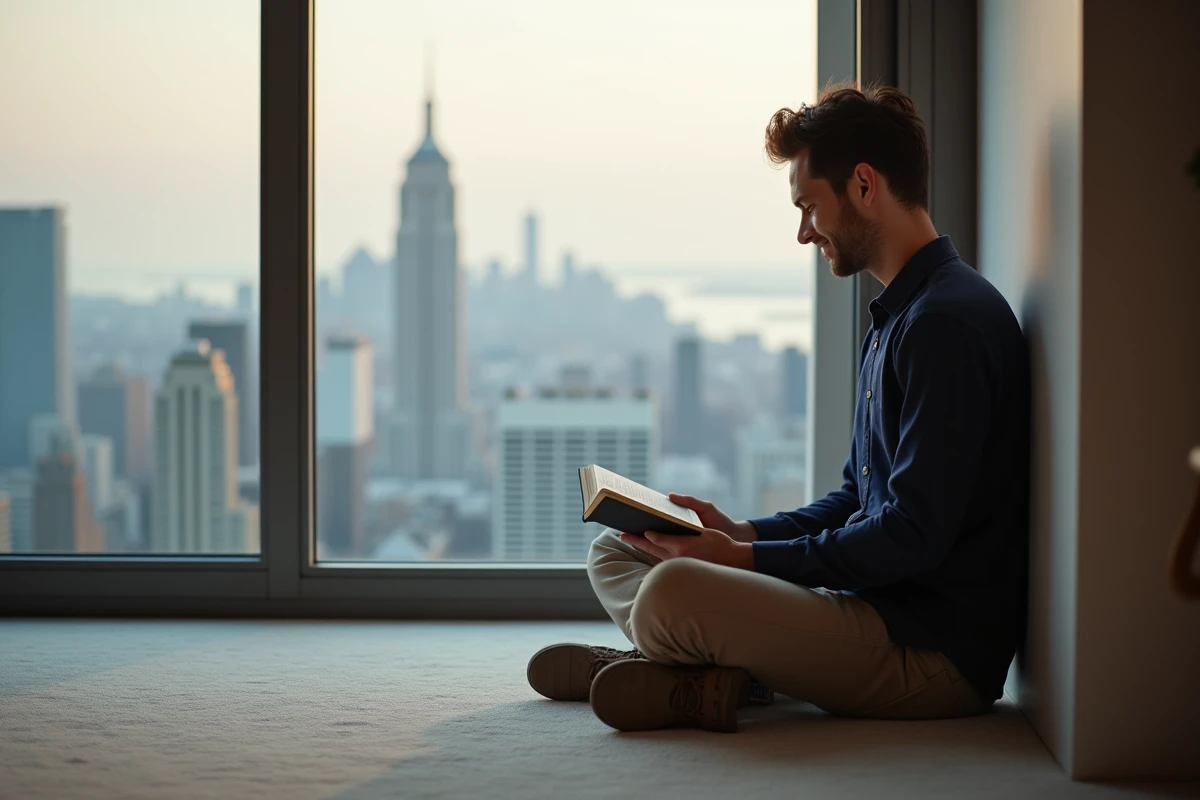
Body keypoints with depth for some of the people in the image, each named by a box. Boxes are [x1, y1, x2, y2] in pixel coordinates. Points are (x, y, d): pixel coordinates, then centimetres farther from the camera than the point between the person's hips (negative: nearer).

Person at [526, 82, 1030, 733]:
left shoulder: (948, 321, -16)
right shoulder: (898, 315, 18)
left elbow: (913, 535, -22)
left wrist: (746, 557, -16)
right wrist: (744, 532, 7)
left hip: (939, 651, -11)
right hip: (880, 608, 11)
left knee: (672, 593, -34)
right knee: (615, 551, 14)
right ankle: (713, 670, -10)